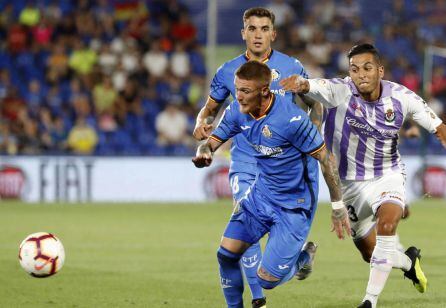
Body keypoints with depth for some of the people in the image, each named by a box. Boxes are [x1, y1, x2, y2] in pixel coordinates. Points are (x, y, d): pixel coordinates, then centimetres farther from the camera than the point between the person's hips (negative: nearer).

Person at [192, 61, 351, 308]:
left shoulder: (291, 118, -27)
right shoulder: (237, 111, -7)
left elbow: (325, 160, -18)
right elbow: (212, 141, 2)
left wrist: (338, 207, -11)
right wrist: (203, 153, -25)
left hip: (295, 206, -6)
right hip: (261, 193, 6)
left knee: (266, 279, -9)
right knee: (226, 254, -4)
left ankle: (302, 258, 23)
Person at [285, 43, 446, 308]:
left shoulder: (401, 97, -14)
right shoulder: (340, 91, -21)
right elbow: (315, 87, -43)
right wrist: (301, 84, -65)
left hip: (387, 176, -1)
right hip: (350, 183, 1)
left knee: (387, 223, -31)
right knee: (370, 252, 10)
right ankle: (409, 262, 45)